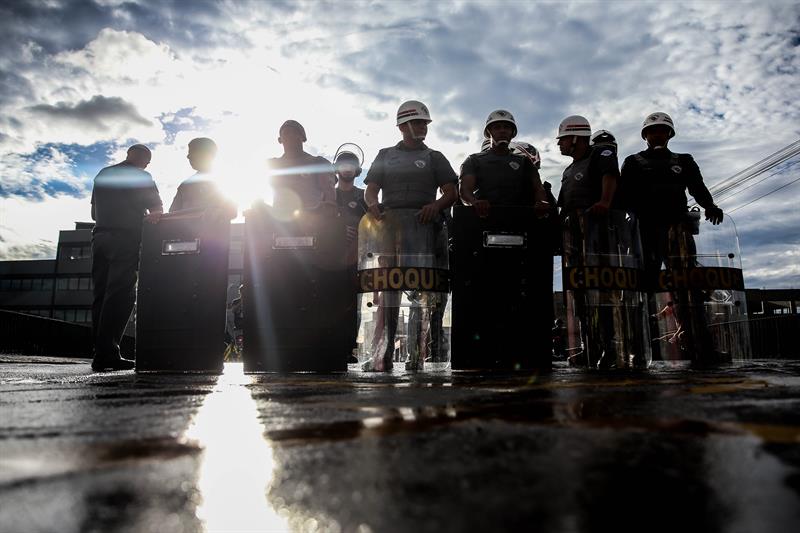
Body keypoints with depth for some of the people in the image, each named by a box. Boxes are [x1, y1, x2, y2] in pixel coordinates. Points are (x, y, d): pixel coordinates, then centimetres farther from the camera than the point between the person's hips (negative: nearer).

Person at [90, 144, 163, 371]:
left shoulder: (102, 174, 21)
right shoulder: (141, 176, 3)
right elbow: (157, 210, -3)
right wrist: (143, 216, 11)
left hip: (100, 236, 6)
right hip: (126, 239, -6)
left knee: (102, 294, 5)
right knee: (121, 295, -10)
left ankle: (100, 352, 2)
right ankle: (106, 353, -16)